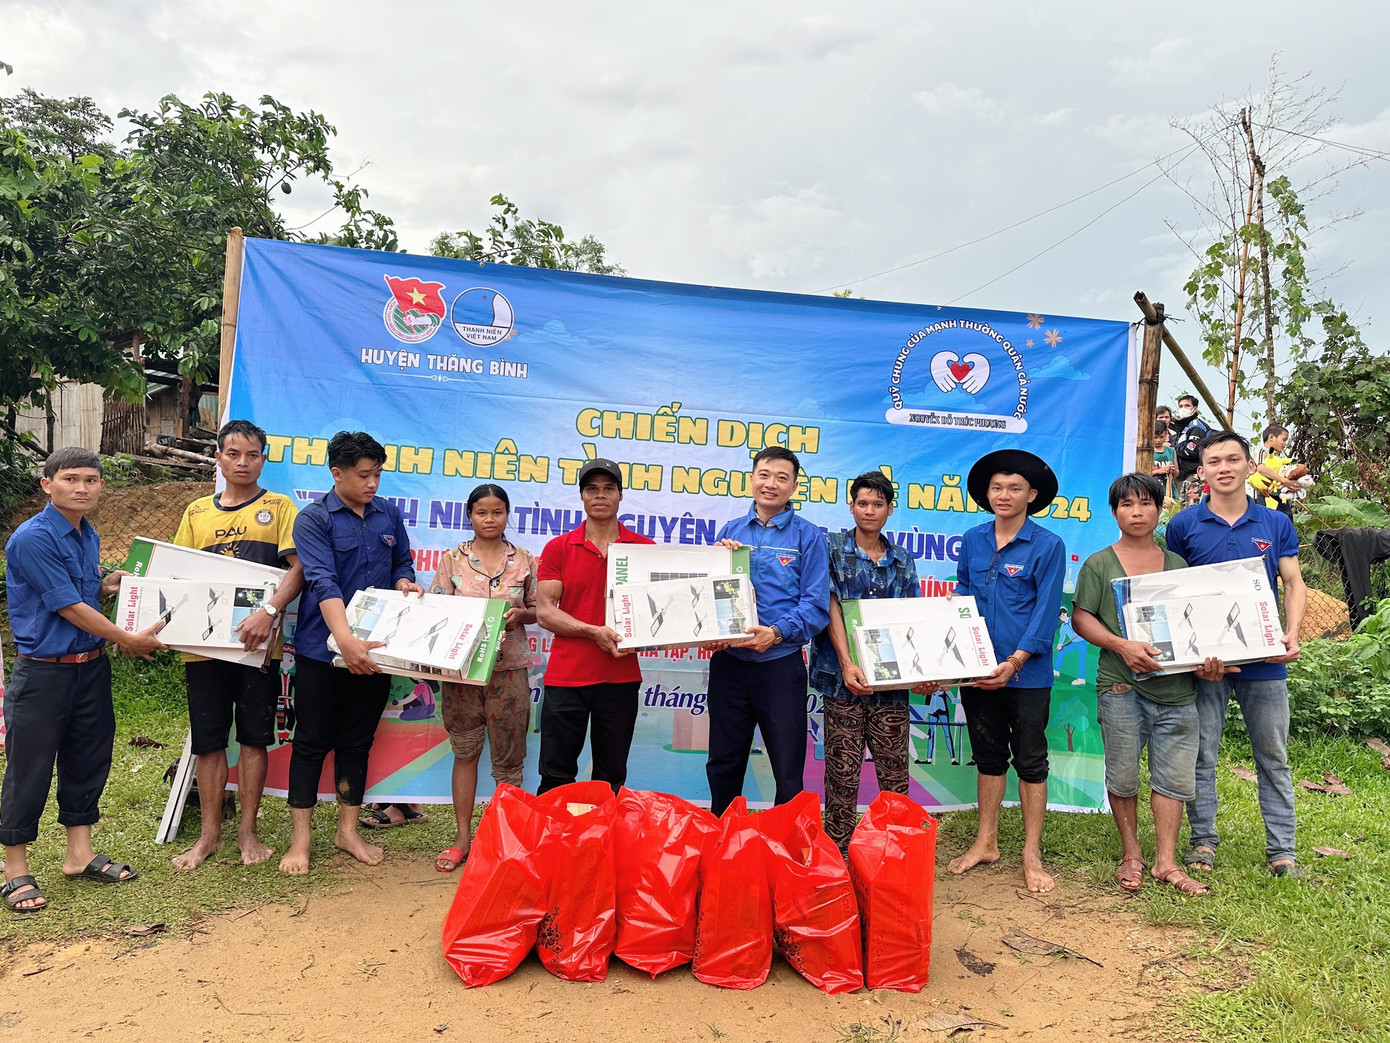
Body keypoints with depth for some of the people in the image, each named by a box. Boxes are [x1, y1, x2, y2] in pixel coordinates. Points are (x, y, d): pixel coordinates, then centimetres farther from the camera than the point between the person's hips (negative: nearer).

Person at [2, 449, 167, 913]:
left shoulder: (89, 536, 8)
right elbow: (69, 608, -17)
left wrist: (105, 586, 1)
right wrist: (128, 640, -11)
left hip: (91, 666, 8)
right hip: (42, 671, -7)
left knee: (88, 761, 14)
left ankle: (80, 855, 28)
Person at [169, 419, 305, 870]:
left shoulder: (279, 507, 0)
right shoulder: (197, 513, 11)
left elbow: (297, 568, -10)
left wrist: (268, 611, -25)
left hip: (256, 642, -3)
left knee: (253, 736, 6)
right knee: (208, 739, 9)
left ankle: (247, 829, 20)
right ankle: (209, 833, 22)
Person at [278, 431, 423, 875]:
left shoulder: (389, 515, 7)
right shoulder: (314, 518, -8)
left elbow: (402, 565, 16)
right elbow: (323, 583, -21)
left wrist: (405, 584, -9)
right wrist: (345, 640, -33)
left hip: (373, 648, 4)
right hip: (323, 650, -4)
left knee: (357, 741, 14)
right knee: (312, 742, 6)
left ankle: (348, 830, 27)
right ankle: (300, 839, 18)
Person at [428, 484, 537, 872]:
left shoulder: (524, 560, 5)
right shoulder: (453, 559, 5)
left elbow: (539, 610, 10)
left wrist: (520, 615, -10)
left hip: (508, 669, 0)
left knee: (508, 758, 5)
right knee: (464, 752, 10)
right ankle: (462, 837, 21)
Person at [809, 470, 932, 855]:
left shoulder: (902, 560, 12)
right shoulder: (833, 549, 3)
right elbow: (831, 608, -6)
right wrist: (847, 664, -17)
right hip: (844, 677, -2)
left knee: (894, 769, 5)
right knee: (842, 770, 2)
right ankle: (837, 850, 14)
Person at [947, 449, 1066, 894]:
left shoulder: (1047, 546, -7)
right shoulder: (972, 541, 6)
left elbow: (1046, 613, -11)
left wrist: (1013, 663, -19)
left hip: (1027, 674, -4)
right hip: (977, 670, 4)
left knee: (1030, 762, 7)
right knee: (988, 757, 15)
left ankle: (1032, 854, 19)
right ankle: (986, 842, 28)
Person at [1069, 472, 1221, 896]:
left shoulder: (1178, 564, 14)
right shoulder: (1099, 564, 4)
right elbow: (1080, 616, -1)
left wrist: (1209, 658, -2)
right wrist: (1122, 645, -15)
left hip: (1176, 684, 3)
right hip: (1121, 685, -2)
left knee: (1175, 774, 5)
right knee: (1122, 775, 5)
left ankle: (1165, 861, 16)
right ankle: (1131, 853, 23)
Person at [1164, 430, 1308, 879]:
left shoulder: (1276, 523, 6)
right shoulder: (1184, 525, 1)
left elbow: (1294, 584, 6)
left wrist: (1292, 634, -11)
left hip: (1264, 658, 1)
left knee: (1273, 757, 10)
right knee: (1201, 755, 6)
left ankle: (1281, 850, 21)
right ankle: (1203, 840, 20)